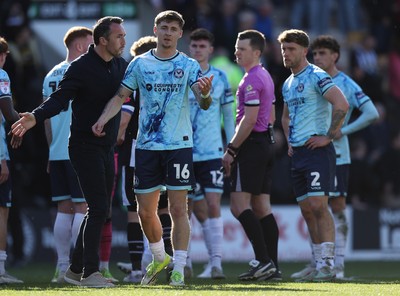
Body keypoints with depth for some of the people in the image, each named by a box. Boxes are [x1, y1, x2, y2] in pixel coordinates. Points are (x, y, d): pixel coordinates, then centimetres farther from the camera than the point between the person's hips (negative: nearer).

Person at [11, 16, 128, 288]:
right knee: (98, 207, -14)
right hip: (85, 147, -8)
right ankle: (90, 272, -11)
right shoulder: (81, 68, -13)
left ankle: (76, 269, 20)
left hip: (107, 148, 8)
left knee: (101, 210, 10)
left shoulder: (121, 66, 7)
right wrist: (35, 117, -35)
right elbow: (59, 99, -19)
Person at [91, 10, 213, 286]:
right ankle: (160, 258, 27)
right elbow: (121, 96, 8)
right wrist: (103, 118, -9)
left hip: (179, 145, -3)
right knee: (145, 210, 5)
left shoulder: (189, 65, -1)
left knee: (178, 208, -5)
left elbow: (203, 103, -11)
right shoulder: (140, 64, 6)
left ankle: (178, 268, -1)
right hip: (146, 146, 3)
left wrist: (205, 94, -35)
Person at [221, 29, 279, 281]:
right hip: (265, 145, 10)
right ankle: (272, 265, 5)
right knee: (262, 207, 8)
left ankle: (263, 260, -18)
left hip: (251, 147, -10)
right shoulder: (266, 76, 17)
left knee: (239, 205, -11)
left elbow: (249, 119, -19)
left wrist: (231, 150, -16)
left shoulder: (251, 80, -14)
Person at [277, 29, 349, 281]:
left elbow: (342, 104, -21)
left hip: (317, 150, -9)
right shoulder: (288, 84, 18)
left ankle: (328, 264, -15)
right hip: (298, 153, 9)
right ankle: (321, 264, 12)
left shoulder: (316, 76, -9)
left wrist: (329, 136, -18)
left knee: (318, 205, -14)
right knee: (307, 210, 7)